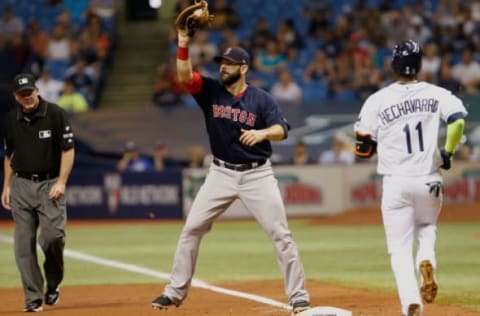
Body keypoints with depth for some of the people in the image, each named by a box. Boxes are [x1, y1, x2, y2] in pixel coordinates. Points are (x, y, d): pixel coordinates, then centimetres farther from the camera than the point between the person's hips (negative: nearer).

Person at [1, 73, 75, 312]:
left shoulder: (55, 114, -6)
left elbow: (68, 150, -5)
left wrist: (61, 182, -13)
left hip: (49, 184, -3)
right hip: (21, 186, 4)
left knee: (52, 236, -17)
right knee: (24, 244, -1)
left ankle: (53, 283, 10)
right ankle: (34, 298, 5)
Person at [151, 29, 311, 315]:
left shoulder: (261, 99, -7)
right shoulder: (211, 91, -1)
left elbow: (281, 130, -17)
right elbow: (185, 76, -16)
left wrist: (262, 133, -38)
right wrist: (184, 44, -28)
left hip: (257, 174, -3)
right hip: (221, 173, 3)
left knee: (280, 234, -5)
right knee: (191, 229, 1)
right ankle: (176, 292, 13)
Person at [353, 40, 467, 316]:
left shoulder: (377, 101, -1)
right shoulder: (437, 94, 1)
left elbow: (363, 149, -1)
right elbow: (458, 119, -17)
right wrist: (447, 152, -2)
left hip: (396, 183, -1)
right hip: (429, 181, 1)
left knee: (400, 248, 4)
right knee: (427, 228, 26)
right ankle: (426, 261, -6)